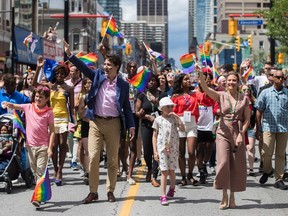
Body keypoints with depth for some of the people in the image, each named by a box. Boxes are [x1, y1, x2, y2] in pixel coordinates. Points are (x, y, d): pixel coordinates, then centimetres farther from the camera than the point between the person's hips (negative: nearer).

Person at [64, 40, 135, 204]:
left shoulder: (123, 85, 1)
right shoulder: (98, 75, 5)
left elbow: (126, 107, 4)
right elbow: (83, 67, -3)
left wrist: (131, 126, -3)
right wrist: (69, 54, -16)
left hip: (113, 123, -1)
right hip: (96, 122, 1)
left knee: (113, 160, 6)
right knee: (93, 157, -4)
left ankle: (111, 191, 18)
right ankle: (93, 192, 4)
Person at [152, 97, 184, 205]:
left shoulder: (174, 118, 6)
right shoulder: (158, 120, 3)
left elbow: (182, 129, -9)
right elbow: (154, 136, 4)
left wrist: (177, 117, -11)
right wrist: (155, 151, -2)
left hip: (173, 148, 2)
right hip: (162, 148, -2)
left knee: (171, 170, 9)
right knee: (164, 171, -6)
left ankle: (172, 188, 36)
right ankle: (163, 196, -6)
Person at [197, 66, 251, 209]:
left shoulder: (244, 99, 5)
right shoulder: (221, 96, 3)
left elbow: (247, 119, 4)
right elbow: (205, 89, -13)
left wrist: (241, 134, -8)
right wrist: (200, 74, -28)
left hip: (238, 134, 1)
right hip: (223, 133, -1)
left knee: (237, 166, 3)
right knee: (223, 163, -12)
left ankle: (232, 196, 15)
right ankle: (224, 195, 3)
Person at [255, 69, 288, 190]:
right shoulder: (266, 93, 5)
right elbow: (259, 111, 5)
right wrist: (258, 129, 1)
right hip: (269, 127, -1)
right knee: (266, 153, -5)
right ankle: (267, 171, 24)